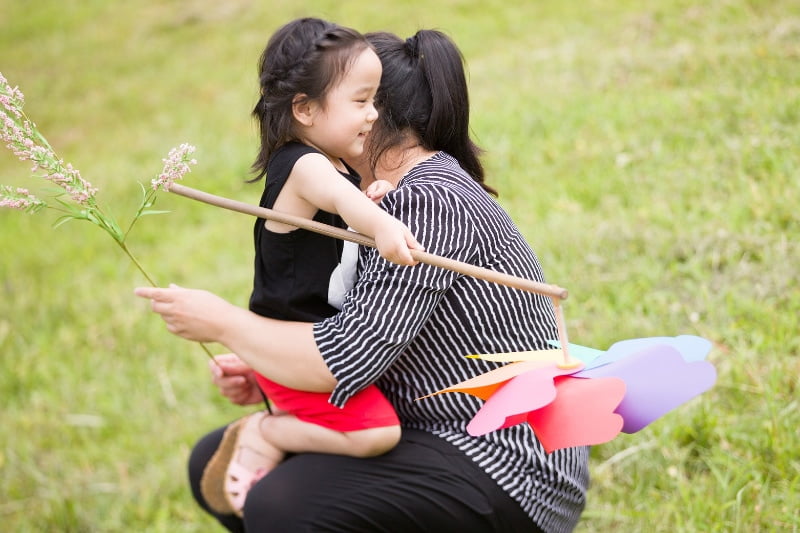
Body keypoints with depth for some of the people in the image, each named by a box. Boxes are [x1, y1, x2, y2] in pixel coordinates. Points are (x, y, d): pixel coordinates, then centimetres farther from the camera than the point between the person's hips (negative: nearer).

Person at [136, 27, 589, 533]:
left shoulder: (430, 204, -20)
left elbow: (347, 358, -27)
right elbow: (371, 343, 13)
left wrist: (223, 321, -13)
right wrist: (268, 378, -3)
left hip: (507, 469, -10)